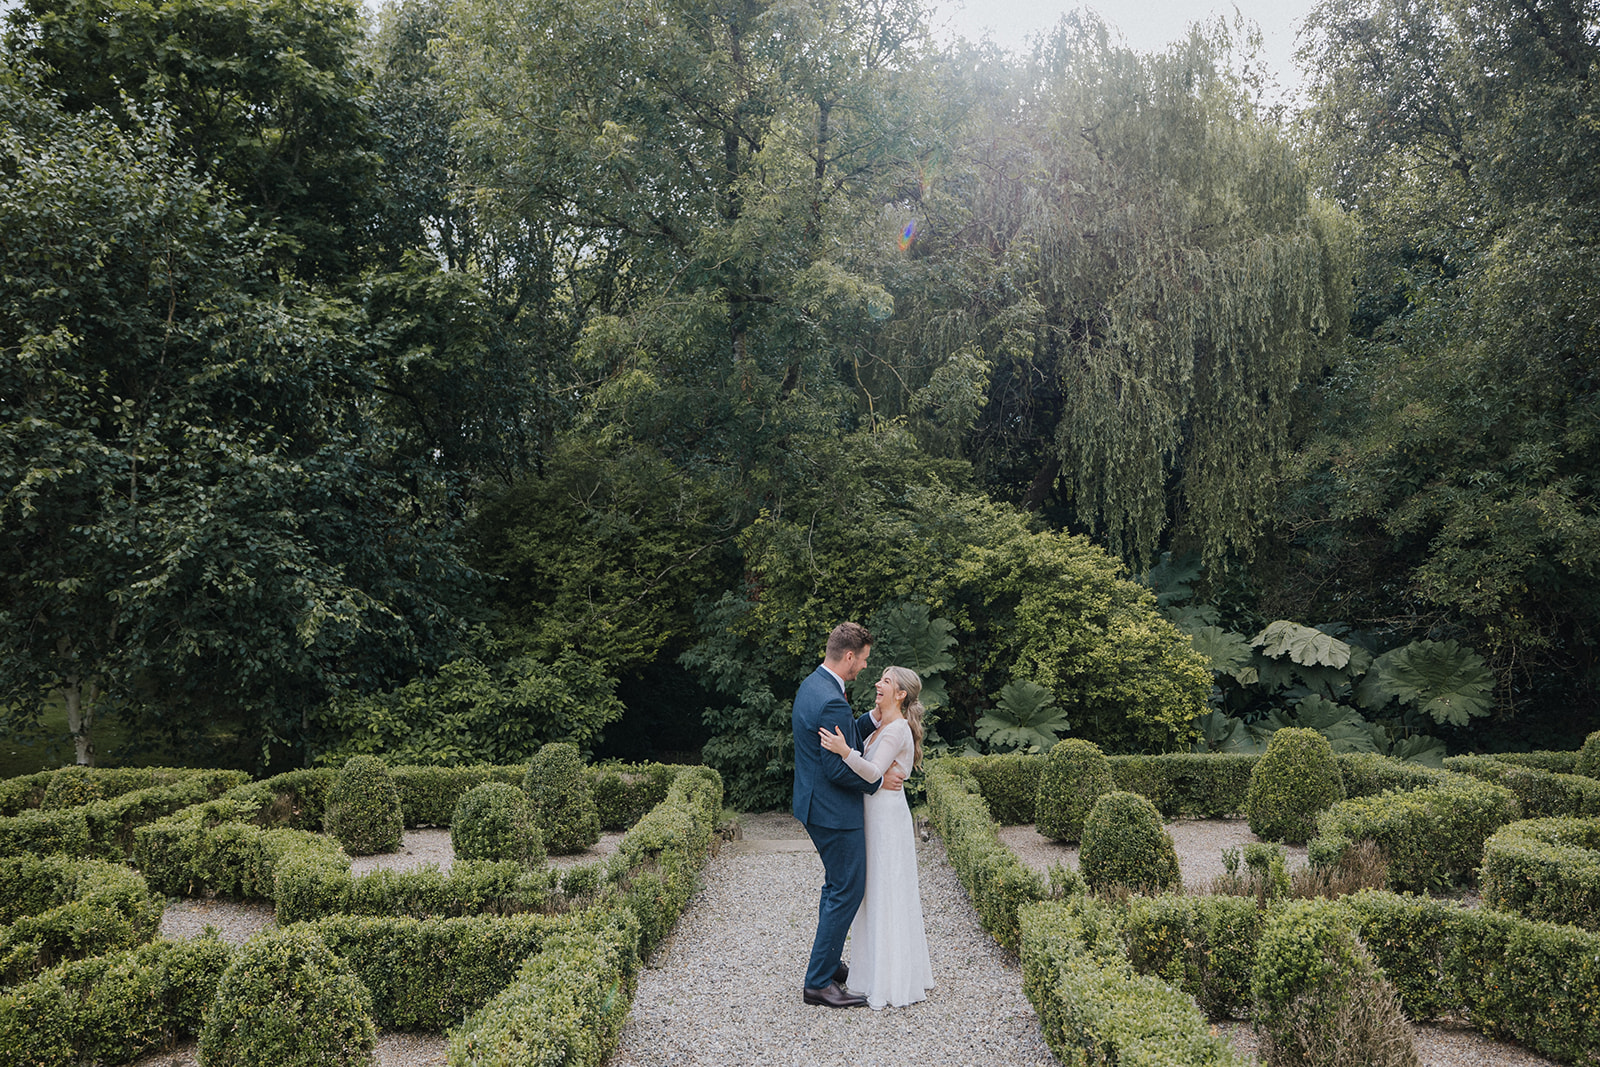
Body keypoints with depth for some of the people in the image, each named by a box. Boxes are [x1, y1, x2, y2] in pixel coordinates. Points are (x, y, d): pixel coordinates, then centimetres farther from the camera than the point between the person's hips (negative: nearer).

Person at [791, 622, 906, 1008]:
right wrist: (879, 780, -13)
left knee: (837, 885, 22)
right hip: (834, 810, -11)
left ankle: (827, 963, 34)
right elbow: (838, 769, -25)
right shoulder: (832, 702, -26)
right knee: (847, 891, -1)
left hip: (817, 803, 11)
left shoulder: (811, 685, 7)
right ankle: (818, 982, 6)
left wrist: (875, 719, 8)